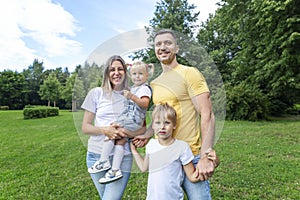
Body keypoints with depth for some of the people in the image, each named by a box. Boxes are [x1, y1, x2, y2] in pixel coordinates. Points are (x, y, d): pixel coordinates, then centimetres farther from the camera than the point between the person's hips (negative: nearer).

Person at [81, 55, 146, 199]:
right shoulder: (96, 93, 1)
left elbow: (143, 128, 2)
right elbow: (85, 127, 3)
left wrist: (127, 133, -18)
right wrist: (104, 130, -16)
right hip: (97, 155, 1)